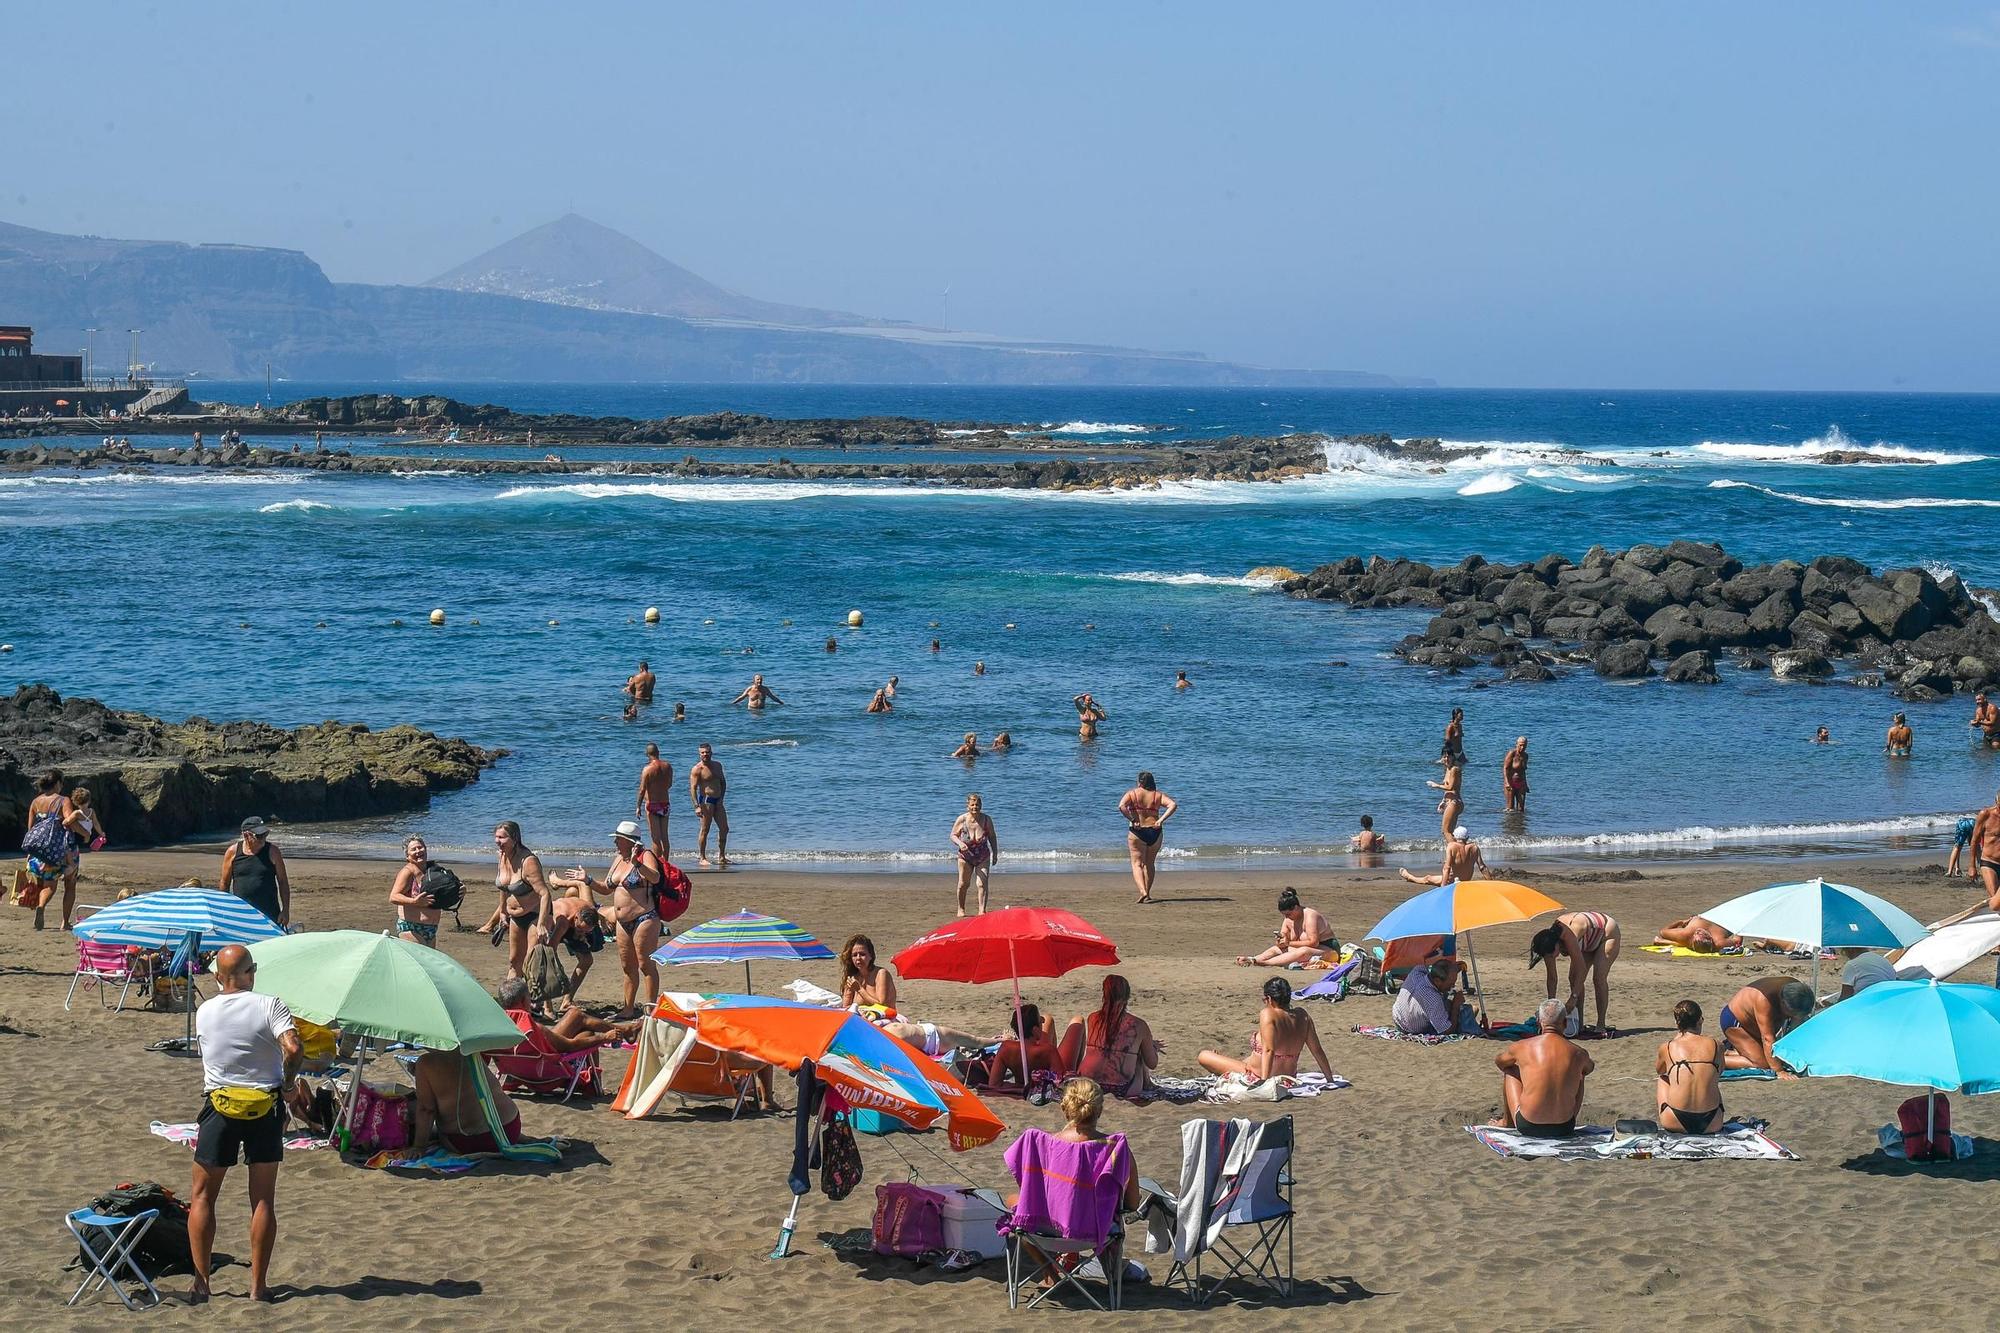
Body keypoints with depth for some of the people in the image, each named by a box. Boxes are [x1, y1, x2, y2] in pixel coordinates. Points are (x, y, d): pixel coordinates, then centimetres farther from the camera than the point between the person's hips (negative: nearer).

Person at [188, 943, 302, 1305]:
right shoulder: (269, 1006, -8)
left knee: (202, 1196, 11)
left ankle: (201, 1282, 4)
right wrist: (286, 1078, -3)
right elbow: (294, 1048, -21)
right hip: (265, 1108, -1)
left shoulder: (203, 1013, 1)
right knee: (263, 1199, 7)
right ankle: (259, 1285, 5)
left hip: (220, 1106, 1)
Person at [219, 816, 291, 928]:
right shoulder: (233, 852, 1)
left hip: (269, 914, -1)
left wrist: (285, 911, -2)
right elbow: (224, 883, 9)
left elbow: (283, 882, 3)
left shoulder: (272, 851, -1)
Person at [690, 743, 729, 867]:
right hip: (705, 801, -7)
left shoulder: (717, 766, 13)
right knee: (704, 830, -5)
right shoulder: (697, 769, -8)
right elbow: (693, 788, -14)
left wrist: (721, 798, 12)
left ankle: (722, 856, 17)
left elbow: (723, 782, 24)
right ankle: (702, 857, 1)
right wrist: (697, 806, -22)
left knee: (724, 829, 7)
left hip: (717, 801, 7)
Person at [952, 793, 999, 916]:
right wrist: (960, 843, -25)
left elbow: (992, 837, 3)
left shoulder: (986, 819, -12)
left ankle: (982, 911, -12)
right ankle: (961, 909, 27)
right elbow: (953, 836, -4)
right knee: (963, 884, 8)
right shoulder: (962, 820, -15)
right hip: (965, 856, 0)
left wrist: (995, 854, 5)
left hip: (983, 857, 0)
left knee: (983, 884, -12)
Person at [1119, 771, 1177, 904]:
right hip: (1155, 832, 3)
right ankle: (1147, 893, 22)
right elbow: (1173, 805, -8)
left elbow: (1121, 806, -18)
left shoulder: (1132, 794, -1)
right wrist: (1161, 820, -10)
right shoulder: (1158, 795, 5)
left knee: (1137, 863, 3)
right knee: (1149, 864, 19)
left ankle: (1143, 892, -17)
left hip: (1137, 832, -3)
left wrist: (1132, 820, -14)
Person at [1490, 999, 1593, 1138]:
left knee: (1509, 1071, 23)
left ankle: (1507, 1122, 37)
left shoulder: (1522, 1047, -7)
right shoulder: (1579, 1054, -4)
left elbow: (1498, 1061, 18)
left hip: (1528, 1128, -1)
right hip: (1564, 1129, 1)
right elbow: (1589, 1068, 23)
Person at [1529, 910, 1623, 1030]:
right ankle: (1579, 1023, -1)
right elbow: (1552, 977, -12)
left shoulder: (1568, 936, -42)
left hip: (1608, 933, -7)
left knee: (1599, 977, -20)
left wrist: (1573, 998, -41)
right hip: (1591, 942, 7)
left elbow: (1581, 969, -40)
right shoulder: (1548, 943, -20)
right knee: (1574, 978, -6)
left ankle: (1601, 1024, -16)